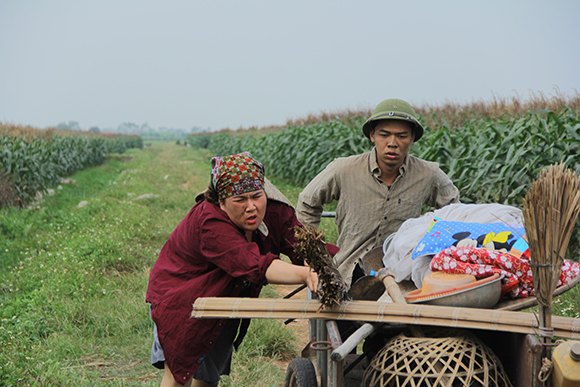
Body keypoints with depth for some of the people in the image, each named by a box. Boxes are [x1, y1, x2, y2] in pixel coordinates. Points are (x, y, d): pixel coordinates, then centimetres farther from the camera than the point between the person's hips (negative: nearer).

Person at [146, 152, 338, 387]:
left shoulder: (277, 214, -18)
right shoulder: (210, 222, -37)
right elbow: (254, 265, -50)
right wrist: (305, 275, -64)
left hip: (224, 304, 6)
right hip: (179, 296, -6)